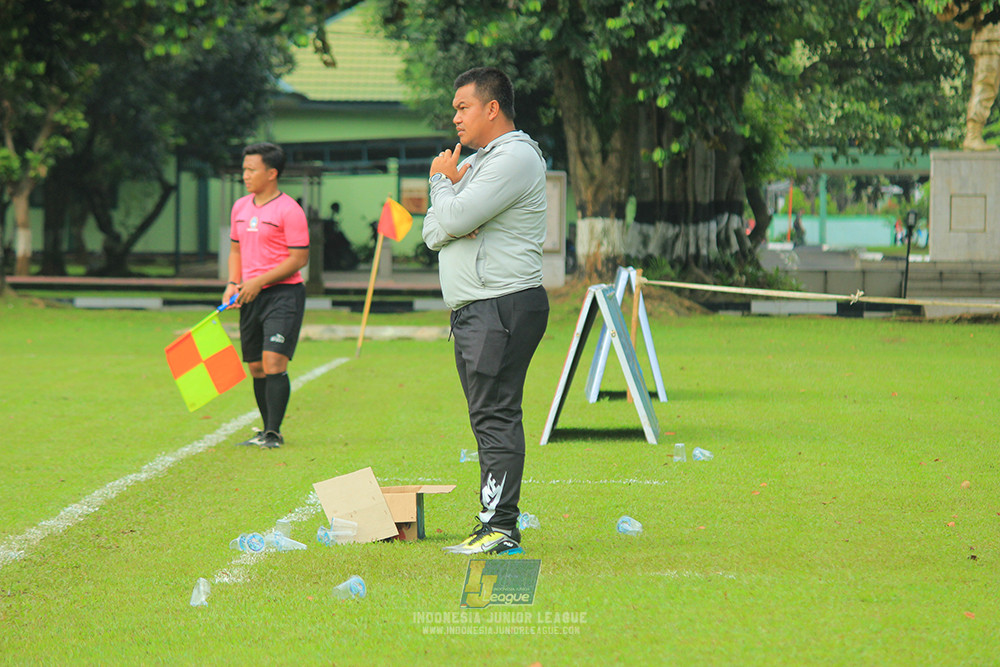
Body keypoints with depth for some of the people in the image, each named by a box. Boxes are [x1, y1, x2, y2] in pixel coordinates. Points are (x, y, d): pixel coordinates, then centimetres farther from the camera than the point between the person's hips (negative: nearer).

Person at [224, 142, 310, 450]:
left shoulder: (289, 210, -10)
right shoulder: (240, 207, 13)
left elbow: (299, 258, -12)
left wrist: (259, 281, -16)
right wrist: (233, 283, 5)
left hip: (283, 293, -7)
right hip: (251, 297, 7)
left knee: (273, 362, -16)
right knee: (256, 367, 10)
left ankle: (274, 433, -13)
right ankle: (268, 431, 21)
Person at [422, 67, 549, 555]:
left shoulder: (515, 158, -10)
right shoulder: (476, 162, 22)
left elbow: (454, 219, -18)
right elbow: (433, 232, 13)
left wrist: (441, 183, 2)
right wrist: (450, 190, -8)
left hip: (503, 308, -10)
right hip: (471, 310, 10)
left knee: (495, 417, -13)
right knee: (489, 419, 8)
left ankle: (500, 528, -16)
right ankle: (496, 527, 10)